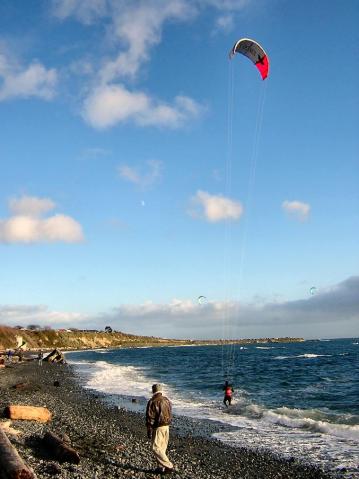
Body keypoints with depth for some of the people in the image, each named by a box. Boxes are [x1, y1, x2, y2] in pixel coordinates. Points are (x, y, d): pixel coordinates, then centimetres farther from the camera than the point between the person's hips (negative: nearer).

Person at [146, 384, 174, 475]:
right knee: (162, 448, 14)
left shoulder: (152, 402, -15)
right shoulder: (166, 400, 7)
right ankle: (161, 468, 17)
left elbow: (150, 418, -15)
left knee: (156, 448, -2)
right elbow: (170, 415, 13)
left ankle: (169, 466, -4)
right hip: (166, 427, 8)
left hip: (158, 428, -8)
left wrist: (149, 431, -9)